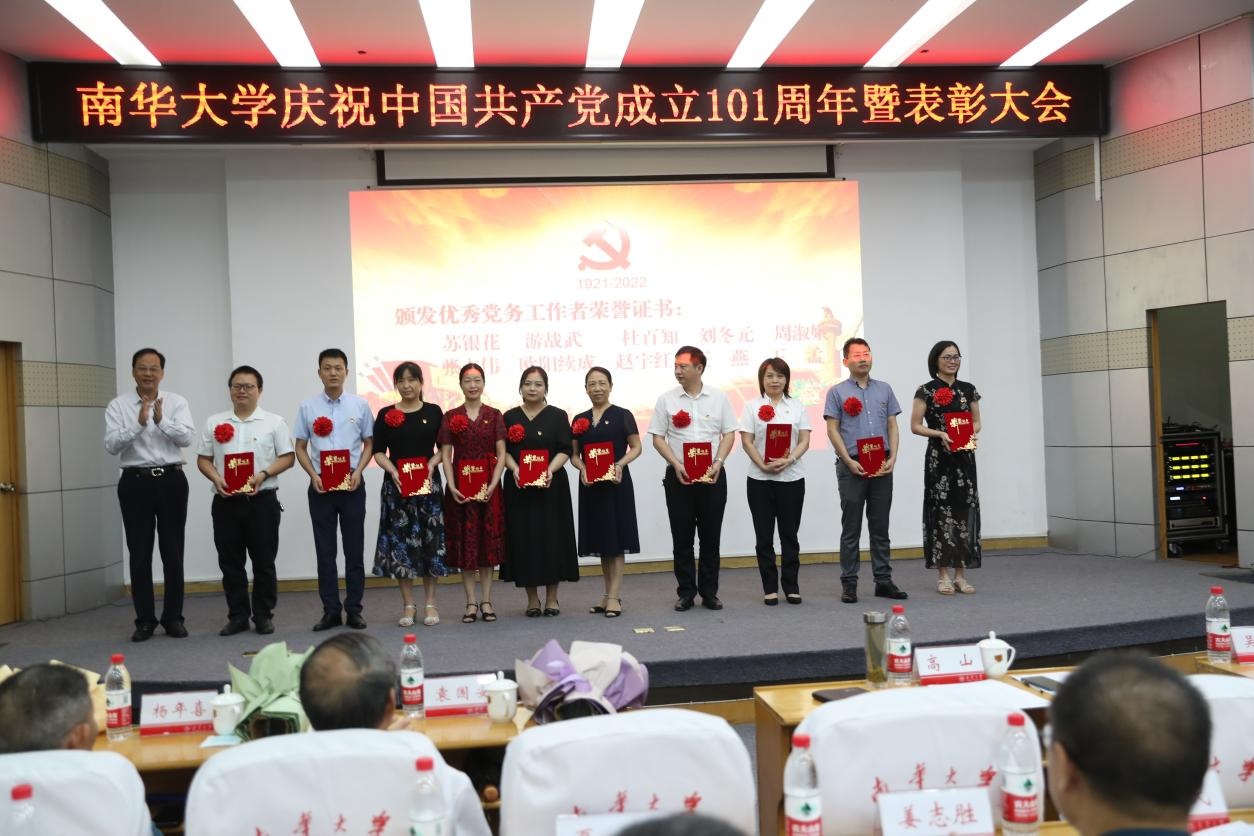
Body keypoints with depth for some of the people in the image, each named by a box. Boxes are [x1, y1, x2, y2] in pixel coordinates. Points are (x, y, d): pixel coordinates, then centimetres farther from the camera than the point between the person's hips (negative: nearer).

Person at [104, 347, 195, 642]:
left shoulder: (177, 402, 4)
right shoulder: (118, 405, 2)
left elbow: (187, 437, -10)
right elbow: (111, 445, -9)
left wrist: (161, 421, -26)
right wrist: (139, 424, -22)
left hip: (171, 480, 0)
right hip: (135, 482, 0)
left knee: (173, 552, 6)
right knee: (140, 554, 4)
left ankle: (173, 618, 15)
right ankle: (145, 620, 13)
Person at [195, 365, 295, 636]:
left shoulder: (274, 422, 4)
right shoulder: (214, 423, 11)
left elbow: (287, 457, 1)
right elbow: (203, 459, 11)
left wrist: (264, 474, -15)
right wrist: (217, 479, -8)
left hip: (262, 500, -2)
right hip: (225, 501, 3)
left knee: (264, 561, 2)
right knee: (230, 562, 7)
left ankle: (263, 615, 13)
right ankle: (238, 616, 17)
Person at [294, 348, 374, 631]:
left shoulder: (360, 405, 2)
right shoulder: (308, 407, 3)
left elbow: (369, 443, 7)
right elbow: (300, 448, 7)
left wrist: (357, 472, -8)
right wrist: (313, 476, -8)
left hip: (352, 485, 0)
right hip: (320, 486, 1)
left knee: (354, 549, 4)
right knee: (325, 550, 5)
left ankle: (354, 609, 13)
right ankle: (330, 611, 13)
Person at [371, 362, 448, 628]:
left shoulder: (433, 412, 5)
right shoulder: (386, 414, 5)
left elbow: (443, 448, 5)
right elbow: (378, 451, 4)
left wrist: (431, 465, -12)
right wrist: (392, 471, -12)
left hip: (428, 483, 0)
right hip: (396, 484, 0)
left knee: (430, 539, 1)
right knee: (400, 541, 1)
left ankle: (430, 603, 12)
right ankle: (408, 604, 11)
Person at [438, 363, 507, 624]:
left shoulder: (494, 415, 4)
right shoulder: (451, 416, 4)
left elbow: (501, 455, 0)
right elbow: (445, 456, 1)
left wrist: (492, 486, -12)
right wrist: (452, 487, -11)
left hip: (488, 486, 0)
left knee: (488, 540, 4)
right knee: (464, 541, 2)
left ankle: (486, 600, 12)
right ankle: (471, 602, 10)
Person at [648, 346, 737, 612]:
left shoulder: (718, 398, 4)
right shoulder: (666, 399, 3)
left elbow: (729, 434, 5)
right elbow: (657, 438, 2)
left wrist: (717, 463, -10)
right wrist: (676, 464, -11)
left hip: (712, 476, 0)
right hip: (678, 476, 0)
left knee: (711, 537, 5)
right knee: (682, 538, 4)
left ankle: (709, 592, 15)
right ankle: (686, 593, 13)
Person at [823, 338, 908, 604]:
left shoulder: (884, 390, 12)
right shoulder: (837, 392, 2)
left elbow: (892, 426, 10)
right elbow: (832, 430, -3)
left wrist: (892, 458, -4)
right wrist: (849, 461, -12)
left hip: (882, 467, 3)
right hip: (852, 467, -3)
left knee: (881, 527, 8)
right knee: (851, 529, 2)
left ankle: (883, 580, 15)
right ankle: (849, 583, 7)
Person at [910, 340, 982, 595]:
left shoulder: (968, 389, 9)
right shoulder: (926, 390, -2)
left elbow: (976, 422, 15)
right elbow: (915, 426, -3)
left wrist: (972, 433, -6)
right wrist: (940, 434, -16)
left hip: (964, 457, 4)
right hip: (938, 458, -4)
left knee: (965, 510, 3)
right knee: (941, 512, -2)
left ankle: (961, 574, 12)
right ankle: (943, 575, 6)